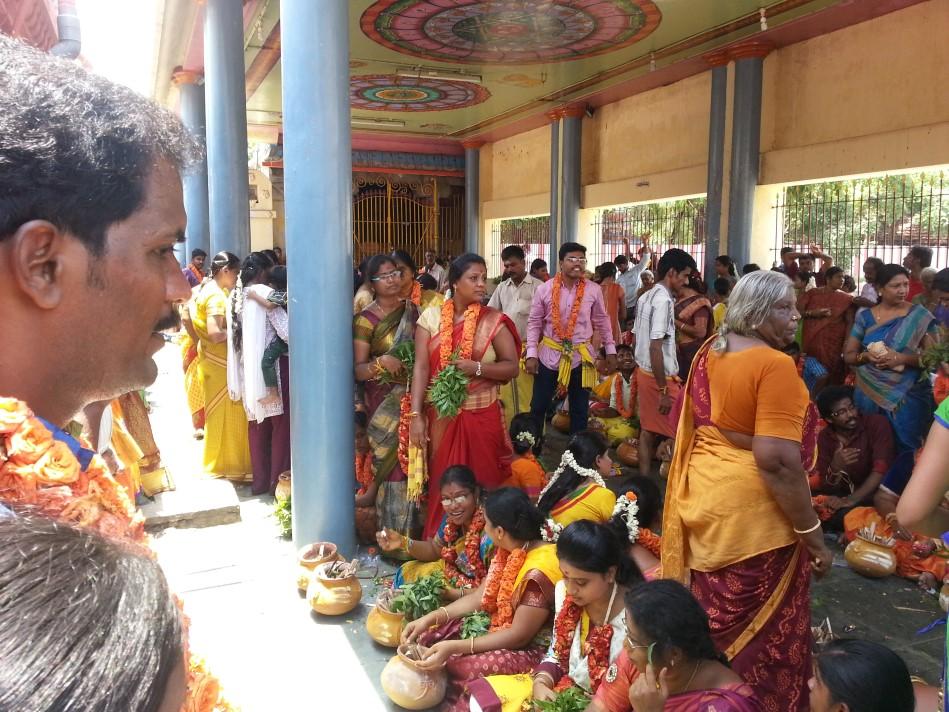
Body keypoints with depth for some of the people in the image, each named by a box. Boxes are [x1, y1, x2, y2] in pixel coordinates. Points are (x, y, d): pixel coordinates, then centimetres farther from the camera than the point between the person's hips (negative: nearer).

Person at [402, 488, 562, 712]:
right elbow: (480, 596, 4)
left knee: (459, 668, -28)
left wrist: (454, 647, -28)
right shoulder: (510, 550, -2)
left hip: (530, 648, -9)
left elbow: (519, 636, -25)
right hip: (499, 628, 9)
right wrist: (430, 618, -6)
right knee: (427, 637, -1)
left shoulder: (538, 573, -29)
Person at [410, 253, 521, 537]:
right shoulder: (431, 316, -2)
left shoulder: (493, 321, -3)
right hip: (440, 415, 1)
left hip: (481, 416, 0)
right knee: (442, 484, 11)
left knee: (480, 483, 9)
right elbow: (421, 367, -6)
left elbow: (512, 367, -3)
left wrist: (477, 368, -20)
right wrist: (416, 415, -13)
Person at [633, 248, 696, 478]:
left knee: (647, 430, 13)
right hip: (661, 376, -9)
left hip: (643, 371, 9)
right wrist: (664, 390, -22)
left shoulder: (646, 297, 10)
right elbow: (656, 347, -24)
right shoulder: (664, 300, -19)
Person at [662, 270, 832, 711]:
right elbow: (776, 460, -25)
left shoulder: (709, 352, 7)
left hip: (703, 496, 8)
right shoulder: (775, 365, -19)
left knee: (713, 618, 22)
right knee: (760, 632, 9)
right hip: (753, 511, -8)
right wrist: (812, 534, -17)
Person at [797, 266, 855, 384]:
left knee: (832, 380, -4)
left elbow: (850, 323, 3)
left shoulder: (846, 298, 5)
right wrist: (811, 313, -13)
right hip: (810, 344, 0)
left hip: (834, 347, 0)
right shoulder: (812, 293, 5)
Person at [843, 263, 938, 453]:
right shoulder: (865, 317, 3)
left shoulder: (919, 316, -2)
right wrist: (866, 356, -14)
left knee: (905, 448, 0)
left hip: (909, 395, -2)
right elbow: (848, 355, 6)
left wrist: (902, 358, -21)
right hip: (870, 394, 2)